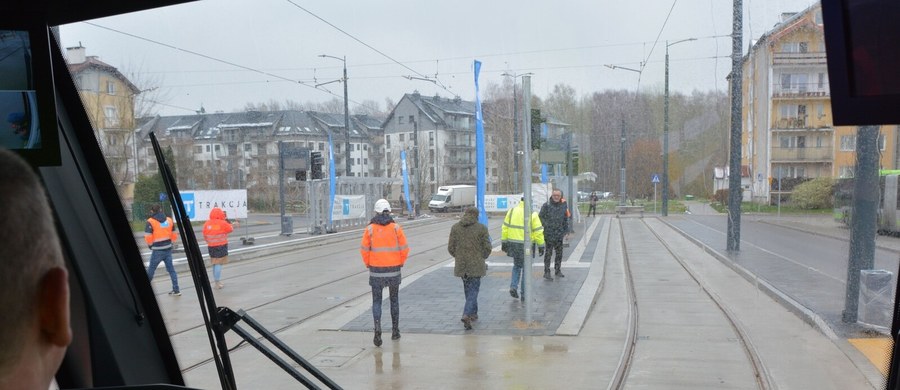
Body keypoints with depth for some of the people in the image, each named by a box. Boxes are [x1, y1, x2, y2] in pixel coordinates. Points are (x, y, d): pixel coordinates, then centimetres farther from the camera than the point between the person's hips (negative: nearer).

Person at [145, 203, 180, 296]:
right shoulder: (169, 220, 5)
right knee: (171, 269, 10)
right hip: (168, 249, 5)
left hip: (157, 251, -5)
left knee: (151, 269, 8)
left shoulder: (150, 222, -11)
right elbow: (174, 236, 7)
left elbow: (148, 238, -12)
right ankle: (176, 290, 9)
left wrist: (151, 246, 5)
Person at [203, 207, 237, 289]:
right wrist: (227, 220, 13)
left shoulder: (207, 224, 2)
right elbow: (231, 229, 4)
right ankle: (217, 283, -4)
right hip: (221, 246, -5)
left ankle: (217, 282, 25)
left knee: (215, 264, 16)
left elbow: (205, 236, 9)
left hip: (211, 246, 5)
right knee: (219, 264, -4)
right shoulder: (223, 223, -11)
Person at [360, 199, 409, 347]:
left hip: (376, 271, -1)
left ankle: (377, 330, -11)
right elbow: (404, 249, -5)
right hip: (394, 270, 1)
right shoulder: (396, 228, -3)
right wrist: (400, 264, 9)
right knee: (394, 300, 18)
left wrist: (368, 265, 9)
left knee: (376, 302, 8)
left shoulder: (370, 228, -4)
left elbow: (364, 250, -5)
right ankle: (395, 331, 24)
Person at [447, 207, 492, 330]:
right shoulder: (481, 228, -7)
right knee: (473, 290, 1)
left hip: (461, 265, 3)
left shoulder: (455, 228, 1)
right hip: (476, 265, -3)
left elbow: (450, 247, 1)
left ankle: (473, 313, 30)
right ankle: (467, 315, -16)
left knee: (468, 289, 20)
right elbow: (487, 248, -6)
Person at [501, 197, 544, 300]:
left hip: (513, 244, 4)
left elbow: (505, 228, 6)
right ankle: (524, 294, 11)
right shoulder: (532, 214, -8)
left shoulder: (511, 211, 3)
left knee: (516, 266, 24)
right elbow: (538, 231, -8)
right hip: (526, 245, -3)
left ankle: (513, 287, 7)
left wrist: (504, 242, 13)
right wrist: (541, 245, 0)